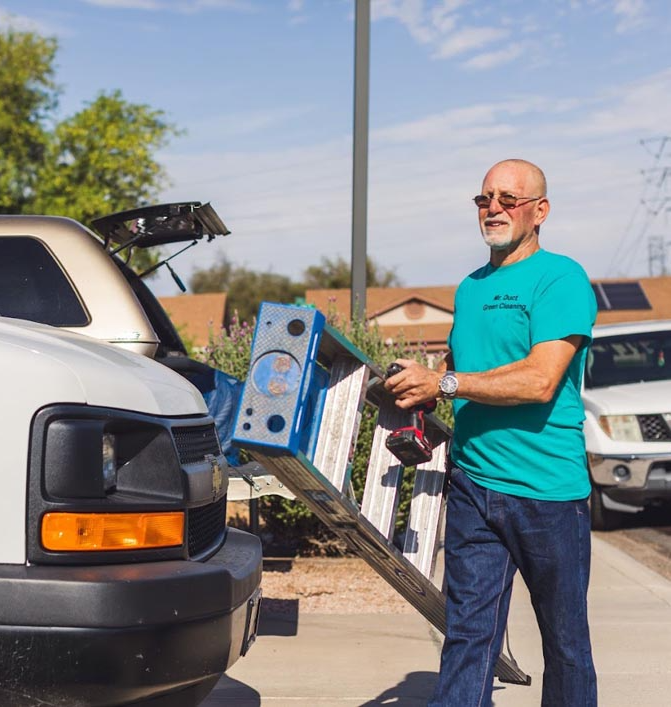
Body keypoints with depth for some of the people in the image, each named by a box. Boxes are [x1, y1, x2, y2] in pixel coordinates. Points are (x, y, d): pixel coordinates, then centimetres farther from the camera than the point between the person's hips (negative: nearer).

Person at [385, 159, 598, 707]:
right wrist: (419, 390, 8)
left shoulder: (561, 279, -8)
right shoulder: (470, 289, 15)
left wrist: (443, 384, -14)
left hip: (547, 490, -6)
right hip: (473, 483, 6)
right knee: (468, 630, 3)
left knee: (564, 636, 9)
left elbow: (540, 380, -20)